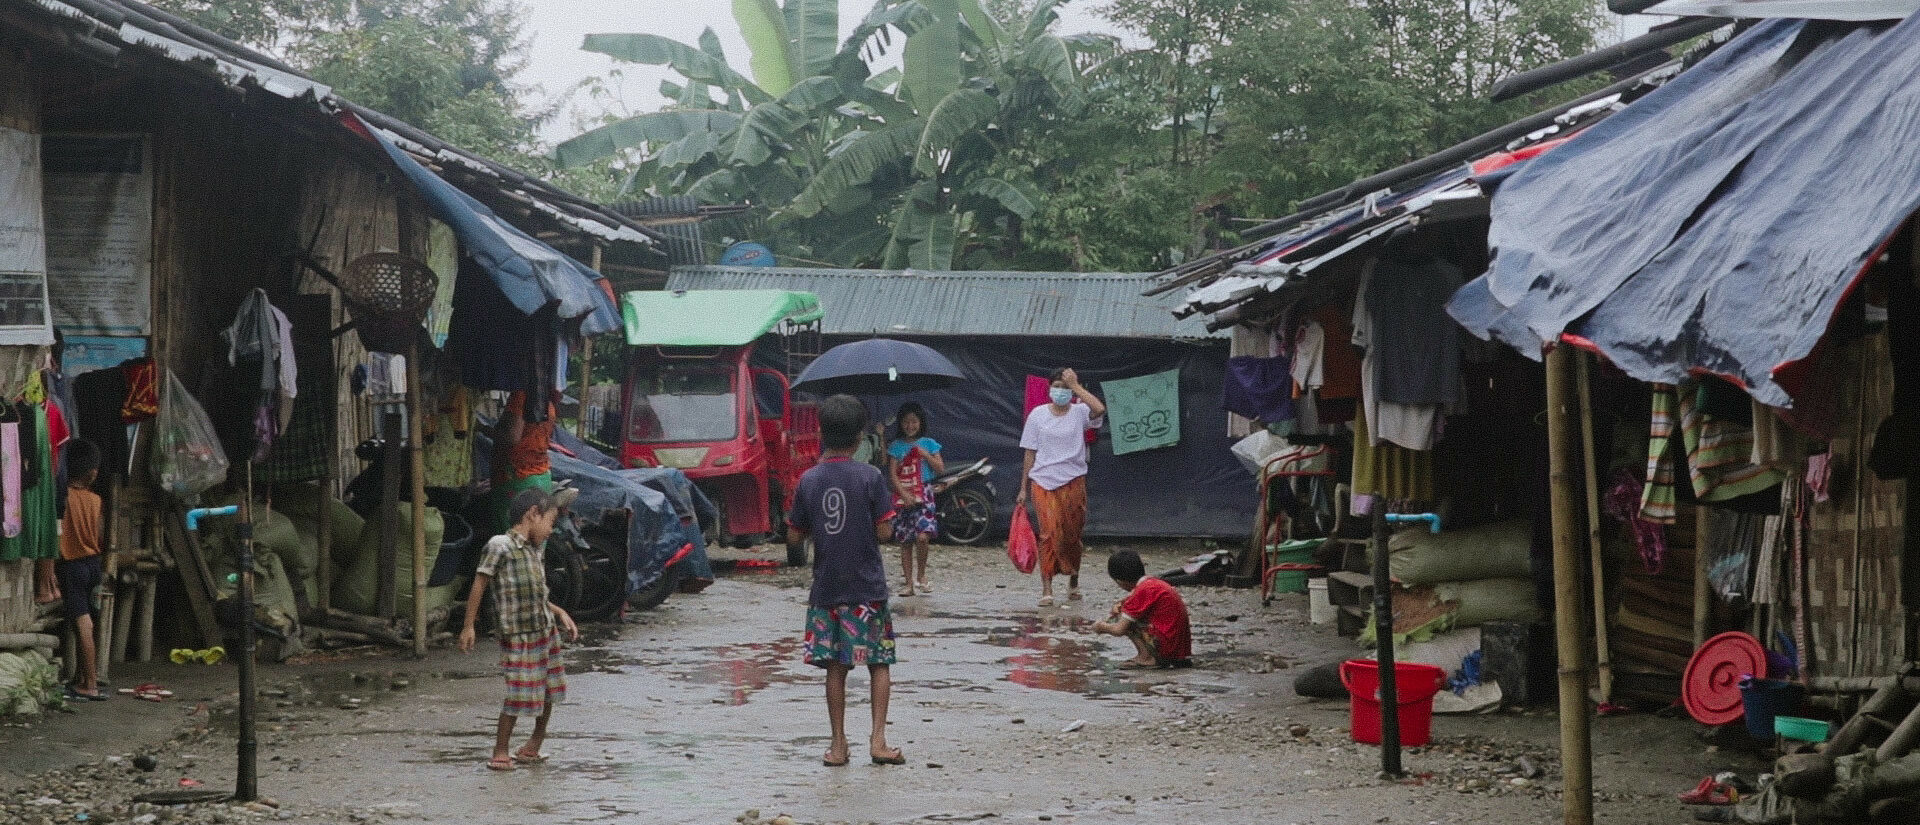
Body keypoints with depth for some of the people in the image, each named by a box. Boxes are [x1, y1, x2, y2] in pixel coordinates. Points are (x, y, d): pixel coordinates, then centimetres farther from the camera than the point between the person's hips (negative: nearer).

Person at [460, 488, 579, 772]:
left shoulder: (533, 551, 12)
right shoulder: (500, 546, -12)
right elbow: (479, 585, -11)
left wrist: (559, 613, 12)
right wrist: (468, 627, -13)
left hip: (546, 630, 8)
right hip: (518, 635, -8)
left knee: (549, 691, 14)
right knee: (518, 696, -6)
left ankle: (534, 745, 31)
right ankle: (500, 753, 8)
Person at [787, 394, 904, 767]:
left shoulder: (809, 480, -2)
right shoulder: (871, 477, -10)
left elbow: (794, 535, 3)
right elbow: (884, 531, -9)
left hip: (826, 589, 2)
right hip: (867, 588, -2)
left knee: (835, 667, 8)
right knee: (879, 663, 9)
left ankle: (838, 745, 10)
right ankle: (878, 739, 1)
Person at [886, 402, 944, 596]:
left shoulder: (928, 443, 6)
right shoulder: (896, 446, 6)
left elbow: (941, 469, 2)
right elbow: (892, 473, -1)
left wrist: (925, 454, -9)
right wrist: (904, 494, -13)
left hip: (923, 494, -2)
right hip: (902, 495, 2)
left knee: (922, 536, -19)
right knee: (904, 541, 3)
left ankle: (921, 575, 1)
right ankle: (908, 582, 9)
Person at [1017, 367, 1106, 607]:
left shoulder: (1079, 412, 1)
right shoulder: (1038, 415, 5)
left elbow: (1100, 409, -23)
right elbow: (1030, 453, 8)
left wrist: (1076, 386, -16)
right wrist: (1023, 488, 6)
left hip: (1073, 481, 0)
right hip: (1043, 482, 0)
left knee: (1072, 534, 9)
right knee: (1050, 533, -11)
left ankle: (1074, 581, 31)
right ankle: (1046, 589, -12)